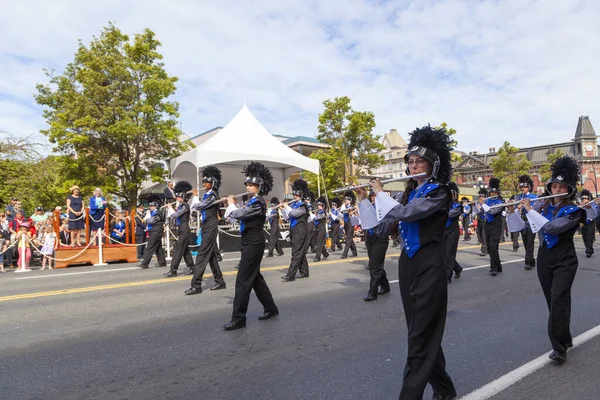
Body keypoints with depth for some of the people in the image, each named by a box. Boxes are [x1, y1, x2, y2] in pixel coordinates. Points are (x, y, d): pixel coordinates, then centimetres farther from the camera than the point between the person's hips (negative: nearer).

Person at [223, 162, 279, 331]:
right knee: (255, 277, 17)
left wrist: (231, 204, -4)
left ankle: (238, 319, 0)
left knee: (243, 279, -7)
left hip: (254, 243, -10)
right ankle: (271, 308, 29)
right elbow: (241, 215, 13)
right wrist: (232, 205, 0)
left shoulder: (258, 202, -16)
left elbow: (239, 214, -23)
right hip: (250, 242, 10)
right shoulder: (253, 200, 15)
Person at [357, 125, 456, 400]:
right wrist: (363, 200, 2)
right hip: (407, 263, 8)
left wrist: (380, 193, -9)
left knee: (420, 336, -3)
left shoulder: (439, 192, -9)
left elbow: (404, 213, -25)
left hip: (429, 265, -7)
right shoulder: (409, 194, 12)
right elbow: (380, 227, 10)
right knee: (422, 332, 15)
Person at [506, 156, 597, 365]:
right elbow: (522, 226, 6)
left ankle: (559, 347, -5)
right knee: (553, 301, 12)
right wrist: (512, 211, -10)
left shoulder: (573, 210, -10)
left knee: (558, 300, -14)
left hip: (565, 260, -4)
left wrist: (530, 209, -21)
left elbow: (552, 227, -25)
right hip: (544, 259, 5)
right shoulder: (542, 206, 2)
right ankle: (564, 338, 29)